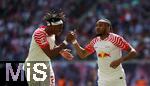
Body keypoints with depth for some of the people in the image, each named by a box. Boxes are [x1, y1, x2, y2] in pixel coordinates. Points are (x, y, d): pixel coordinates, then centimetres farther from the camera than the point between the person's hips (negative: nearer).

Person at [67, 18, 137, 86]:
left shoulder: (115, 39, -13)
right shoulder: (95, 41, 6)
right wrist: (74, 41, 4)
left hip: (117, 78, -6)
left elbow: (133, 52, -15)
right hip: (102, 80, 6)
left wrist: (120, 60, -30)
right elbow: (83, 54, 17)